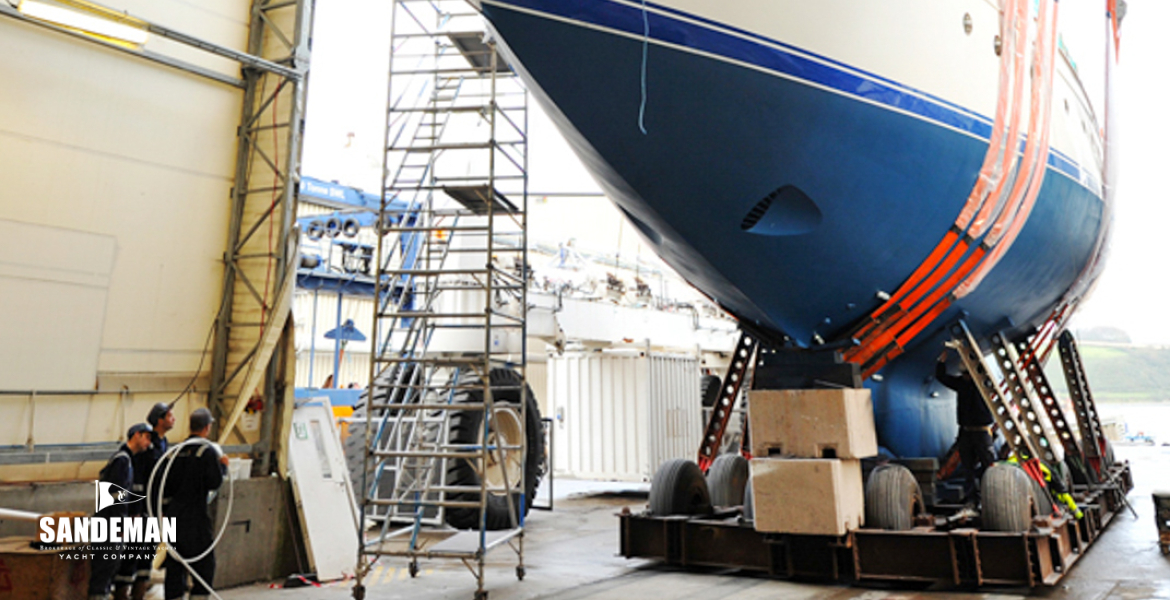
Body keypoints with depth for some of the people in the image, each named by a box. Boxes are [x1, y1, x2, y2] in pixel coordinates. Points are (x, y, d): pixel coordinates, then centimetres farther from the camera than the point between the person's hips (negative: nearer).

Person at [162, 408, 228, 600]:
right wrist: (223, 466, 3)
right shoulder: (208, 450, -10)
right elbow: (214, 482, -14)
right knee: (204, 563, 3)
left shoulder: (177, 451, 10)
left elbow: (165, 485, 14)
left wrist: (165, 510, 22)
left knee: (174, 565, 10)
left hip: (174, 515, 6)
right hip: (194, 519, -6)